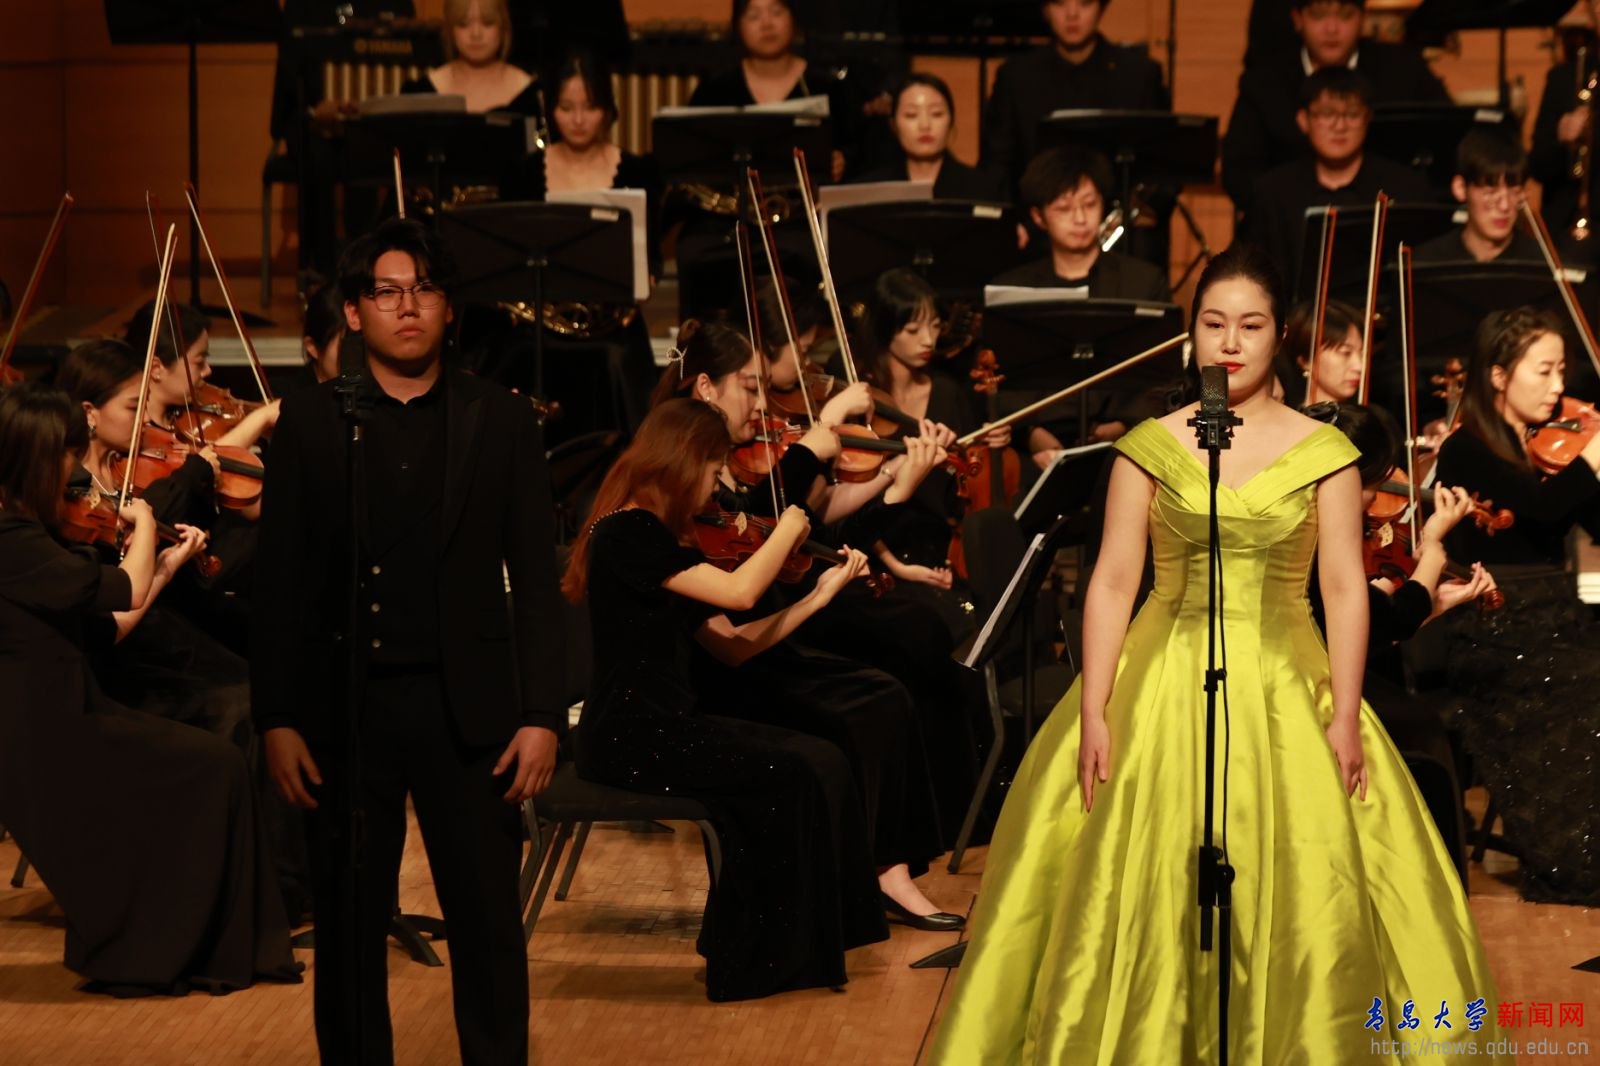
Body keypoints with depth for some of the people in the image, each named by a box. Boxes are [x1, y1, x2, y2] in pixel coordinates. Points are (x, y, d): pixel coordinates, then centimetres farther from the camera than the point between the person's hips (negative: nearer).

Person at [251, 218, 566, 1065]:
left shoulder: (501, 424, 5)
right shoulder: (309, 424, 5)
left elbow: (535, 581, 3)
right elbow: (279, 582, 3)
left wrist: (543, 714, -4)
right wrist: (276, 720, -4)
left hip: (468, 708, 0)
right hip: (344, 708, 0)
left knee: (489, 925, 1)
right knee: (348, 926, 6)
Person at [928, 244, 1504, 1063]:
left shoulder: (1322, 452, 1)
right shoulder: (1149, 448, 2)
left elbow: (1344, 588, -1)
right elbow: (1113, 581, 0)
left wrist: (1345, 716, -8)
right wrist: (1094, 711, -8)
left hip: (1284, 690, 0)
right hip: (1161, 688, 1)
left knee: (1297, 903, -2)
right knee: (1146, 898, 0)